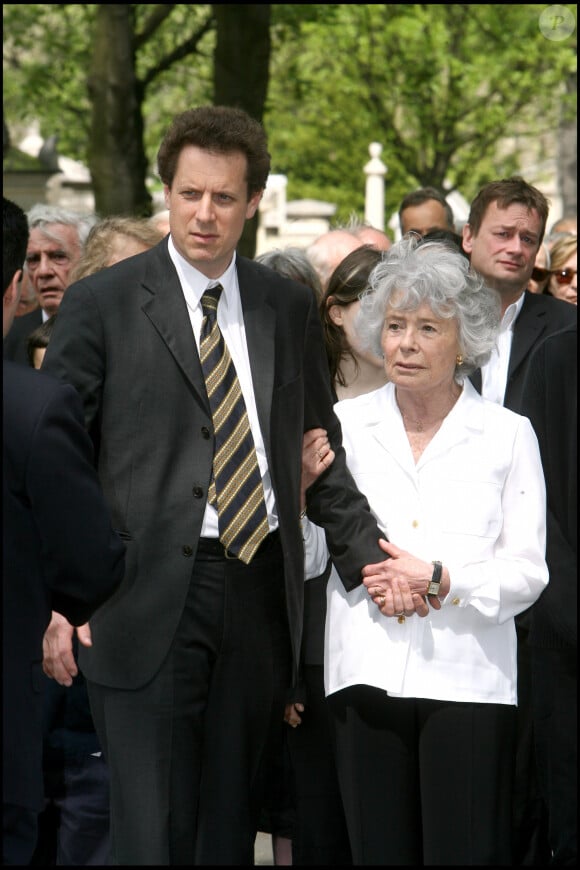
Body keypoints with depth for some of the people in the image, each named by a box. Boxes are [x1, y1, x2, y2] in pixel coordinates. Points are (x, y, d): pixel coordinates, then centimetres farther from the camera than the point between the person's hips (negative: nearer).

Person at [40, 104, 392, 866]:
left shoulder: (290, 308, 12)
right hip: (151, 596, -4)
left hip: (260, 593, 4)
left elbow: (320, 450, 18)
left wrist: (368, 554, 5)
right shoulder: (102, 305, 0)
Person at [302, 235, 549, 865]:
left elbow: (527, 571, 1)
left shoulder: (507, 435, 6)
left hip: (468, 677, -2)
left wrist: (439, 579, -13)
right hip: (368, 672, 2)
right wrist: (365, 576, -8)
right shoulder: (345, 424, 11)